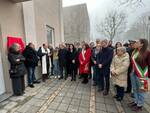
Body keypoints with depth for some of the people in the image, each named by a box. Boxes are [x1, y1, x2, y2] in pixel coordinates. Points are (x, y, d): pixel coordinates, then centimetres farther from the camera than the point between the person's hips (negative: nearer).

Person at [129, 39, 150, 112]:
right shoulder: (134, 52, 6)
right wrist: (131, 71, 9)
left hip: (141, 75, -6)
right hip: (133, 74, 6)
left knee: (140, 91, 10)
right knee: (135, 89, 18)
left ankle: (140, 105, 29)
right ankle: (136, 102, 38)